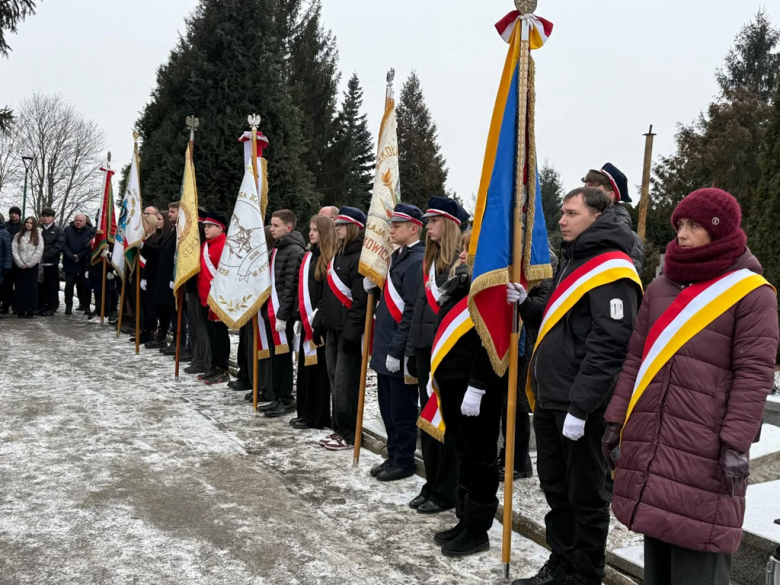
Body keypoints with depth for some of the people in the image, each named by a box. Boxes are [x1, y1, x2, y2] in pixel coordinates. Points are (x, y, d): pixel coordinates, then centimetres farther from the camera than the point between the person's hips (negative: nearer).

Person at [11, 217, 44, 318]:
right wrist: (20, 263, -9)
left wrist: (29, 264, -9)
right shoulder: (18, 236, 9)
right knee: (20, 288, 2)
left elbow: (39, 252, -4)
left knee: (32, 288, -1)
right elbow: (14, 250, 1)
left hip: (32, 266, -2)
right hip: (20, 266, 2)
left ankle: (30, 311, -1)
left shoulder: (38, 237, 4)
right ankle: (21, 310, 6)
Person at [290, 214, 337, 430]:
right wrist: (299, 315, 15)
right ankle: (306, 412, 22)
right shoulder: (310, 256, 16)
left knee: (317, 367, -2)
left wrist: (318, 313, -21)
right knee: (305, 366, 12)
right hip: (306, 319, 9)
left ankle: (317, 417, 7)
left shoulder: (330, 258, -11)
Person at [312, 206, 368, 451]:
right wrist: (319, 322, 17)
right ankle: (339, 428, 22)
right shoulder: (338, 254, 16)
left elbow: (361, 300, -19)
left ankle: (349, 434, 7)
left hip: (348, 330, -9)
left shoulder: (360, 258, -12)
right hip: (332, 328, 9)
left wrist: (351, 331, -22)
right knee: (335, 380, 12)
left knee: (345, 383, -3)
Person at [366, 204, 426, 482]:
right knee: (387, 407, 17)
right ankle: (393, 456, 30)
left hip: (400, 352, -9)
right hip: (385, 347, 9)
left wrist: (396, 350, -21)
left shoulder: (417, 261, -16)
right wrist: (374, 286, 0)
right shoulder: (397, 257, 14)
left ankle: (404, 462, 17)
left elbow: (412, 312, -21)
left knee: (402, 410, 4)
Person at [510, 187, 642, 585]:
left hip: (579, 404, -9)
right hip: (548, 399, 9)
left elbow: (609, 344, -22)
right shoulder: (573, 260, 16)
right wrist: (527, 305, 5)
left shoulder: (610, 269, -14)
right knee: (555, 488, 18)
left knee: (584, 494, 5)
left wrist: (579, 406, -24)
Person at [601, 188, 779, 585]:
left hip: (704, 446, -5)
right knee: (656, 551, 14)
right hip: (649, 439, 5)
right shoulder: (660, 288, 15)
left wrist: (737, 443, -14)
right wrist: (616, 420, 11)